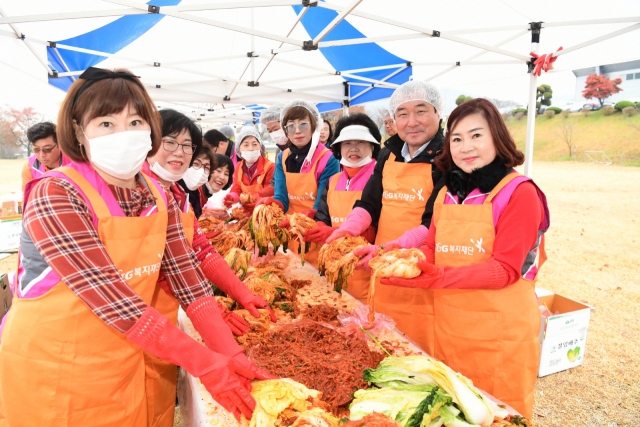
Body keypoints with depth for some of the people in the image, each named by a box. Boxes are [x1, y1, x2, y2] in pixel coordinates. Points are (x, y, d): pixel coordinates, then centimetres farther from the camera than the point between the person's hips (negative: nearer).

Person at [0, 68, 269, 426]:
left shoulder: (160, 199, -2)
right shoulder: (54, 195, -20)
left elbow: (189, 280, -7)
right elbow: (112, 299, -28)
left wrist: (230, 356, -18)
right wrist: (205, 362, -29)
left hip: (130, 366, 5)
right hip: (53, 374, -5)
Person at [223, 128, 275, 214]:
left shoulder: (270, 166, -6)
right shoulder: (239, 167, 11)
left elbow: (270, 190, -9)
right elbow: (236, 189, 9)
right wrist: (232, 197, -16)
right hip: (245, 211, 5)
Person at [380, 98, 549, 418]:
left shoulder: (519, 192, -11)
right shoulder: (446, 194, 7)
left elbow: (505, 269, -17)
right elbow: (431, 250, 8)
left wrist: (441, 277, -30)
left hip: (500, 333, -5)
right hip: (448, 328, 5)